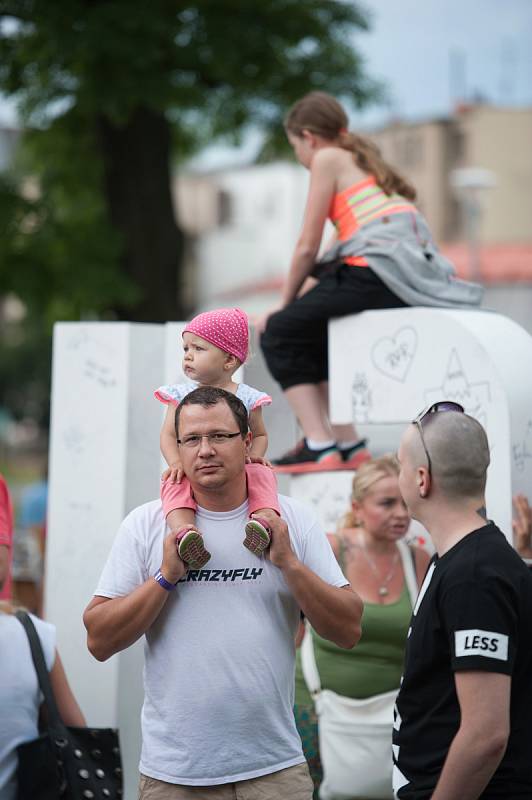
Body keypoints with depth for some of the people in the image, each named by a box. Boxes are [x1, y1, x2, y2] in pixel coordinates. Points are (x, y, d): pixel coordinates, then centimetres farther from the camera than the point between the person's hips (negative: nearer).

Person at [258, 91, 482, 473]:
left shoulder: (328, 158, 4)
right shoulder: (364, 160, 29)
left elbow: (308, 248, 2)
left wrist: (285, 304, 14)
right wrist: (301, 298, 30)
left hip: (379, 270, -9)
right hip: (418, 272, 9)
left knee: (280, 332, 3)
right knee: (308, 332, 23)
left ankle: (320, 446, -7)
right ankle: (347, 443, 15)